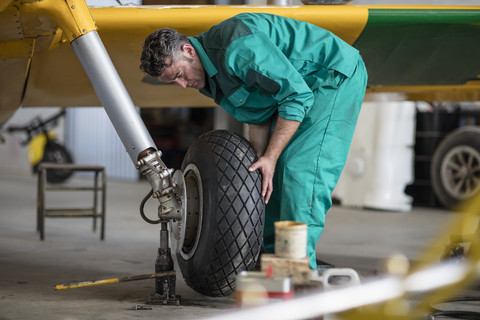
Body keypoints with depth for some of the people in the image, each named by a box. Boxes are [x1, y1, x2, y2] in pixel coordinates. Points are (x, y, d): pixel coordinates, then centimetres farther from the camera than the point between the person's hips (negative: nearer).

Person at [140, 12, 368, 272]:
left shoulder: (237, 48, -32)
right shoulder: (208, 74, 0)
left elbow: (297, 96, -28)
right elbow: (258, 117, 8)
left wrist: (270, 157, -27)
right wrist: (258, 164, -2)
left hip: (337, 75, -10)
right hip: (305, 85, 10)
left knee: (302, 168, -18)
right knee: (275, 172, 11)